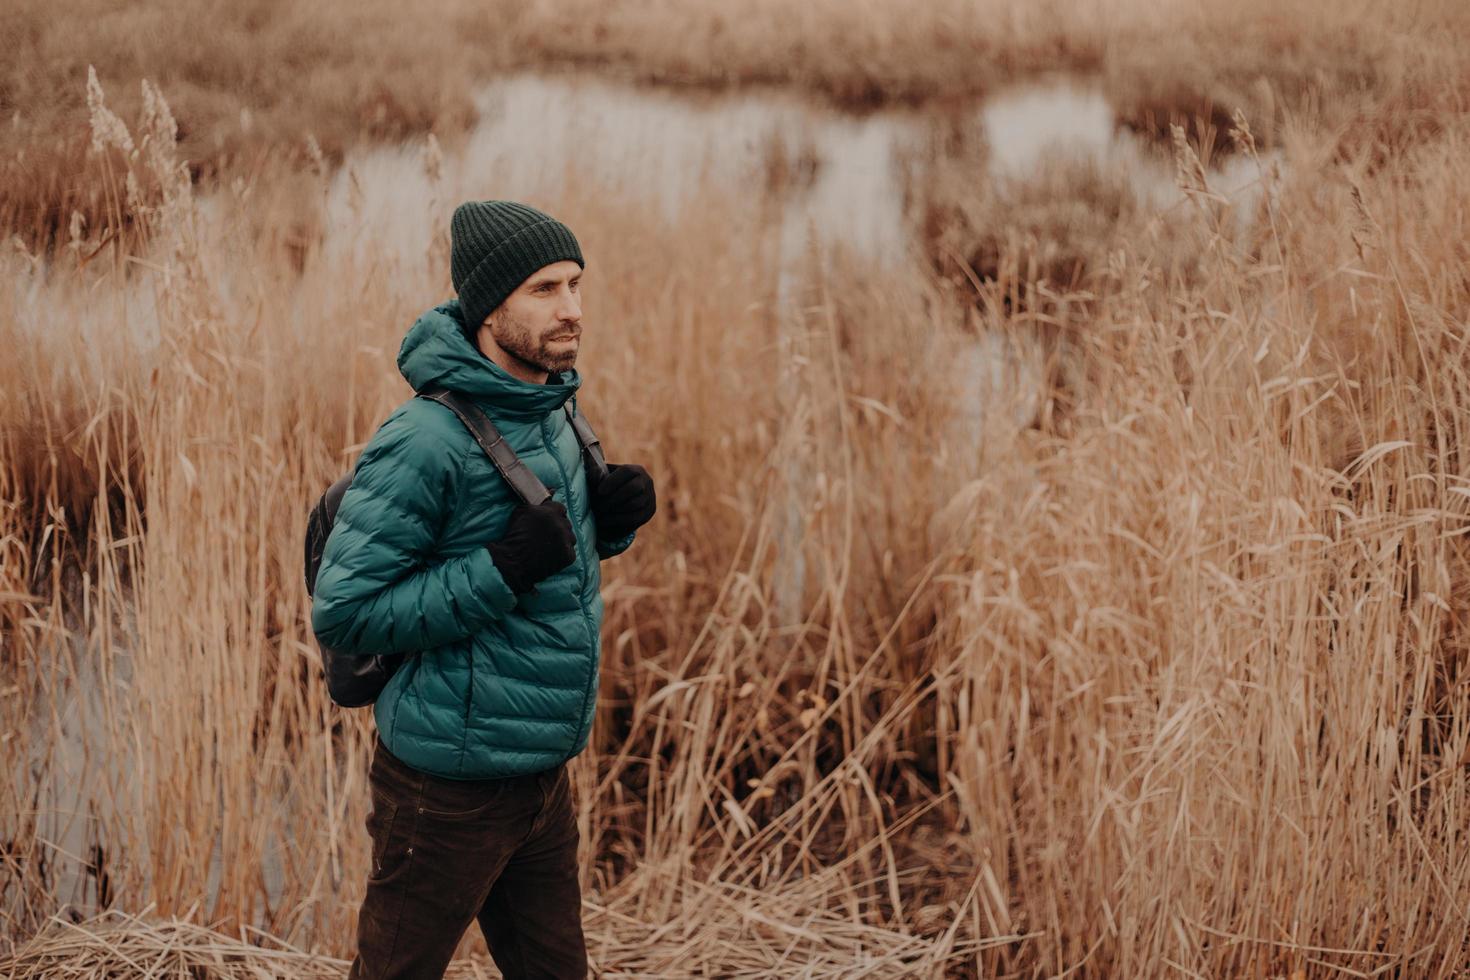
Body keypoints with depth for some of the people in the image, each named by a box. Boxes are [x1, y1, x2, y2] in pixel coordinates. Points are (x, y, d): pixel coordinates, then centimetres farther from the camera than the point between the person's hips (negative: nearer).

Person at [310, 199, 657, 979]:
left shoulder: (548, 414, 6)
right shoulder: (423, 441, -22)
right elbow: (342, 615, -23)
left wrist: (607, 522, -3)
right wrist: (503, 568, -28)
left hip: (541, 777, 8)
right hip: (449, 789, -8)